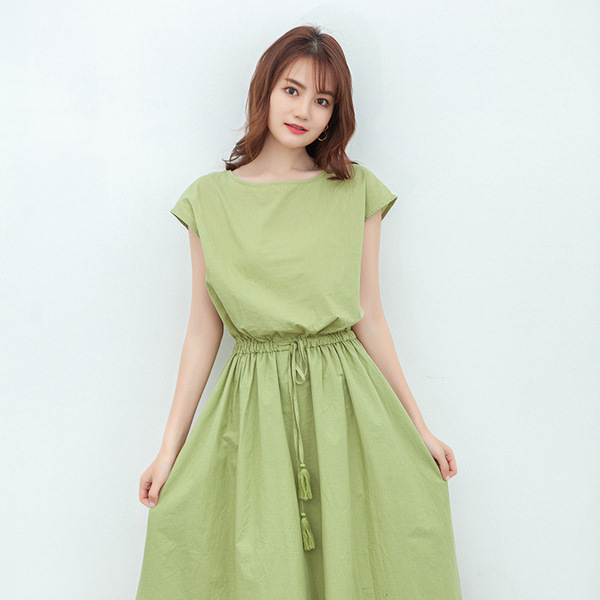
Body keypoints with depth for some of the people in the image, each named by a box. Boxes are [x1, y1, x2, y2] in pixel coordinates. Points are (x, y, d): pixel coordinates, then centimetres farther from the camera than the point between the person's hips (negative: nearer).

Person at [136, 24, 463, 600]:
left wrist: (418, 426, 7)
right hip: (253, 403, 0)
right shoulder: (209, 199, 3)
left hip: (345, 400, 1)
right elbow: (203, 328, 4)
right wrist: (170, 447, 4)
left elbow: (368, 318, 6)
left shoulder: (357, 191, 3)